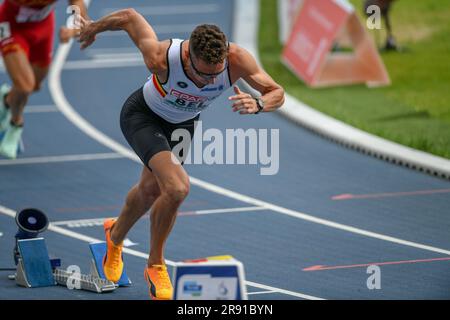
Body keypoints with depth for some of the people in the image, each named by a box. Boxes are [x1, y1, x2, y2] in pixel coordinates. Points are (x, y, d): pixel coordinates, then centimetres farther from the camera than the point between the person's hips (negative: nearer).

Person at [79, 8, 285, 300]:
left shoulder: (237, 60, -35)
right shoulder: (161, 58, -41)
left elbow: (277, 93, -23)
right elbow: (130, 17, -24)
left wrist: (257, 105, -47)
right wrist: (94, 27, -4)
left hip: (183, 123, 5)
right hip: (143, 116, -5)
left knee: (151, 190, 23)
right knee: (177, 187, -25)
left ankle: (116, 236, 56)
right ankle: (155, 265, -1)